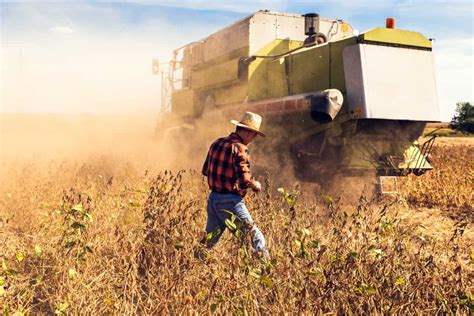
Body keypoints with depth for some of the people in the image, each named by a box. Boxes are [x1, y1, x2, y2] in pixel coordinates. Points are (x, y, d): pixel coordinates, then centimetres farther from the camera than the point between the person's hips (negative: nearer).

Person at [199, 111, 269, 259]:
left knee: (209, 240, 20)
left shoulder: (217, 143, 9)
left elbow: (205, 170, 16)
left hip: (213, 198, 8)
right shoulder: (240, 149, -15)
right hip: (230, 201, -8)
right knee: (256, 238, 0)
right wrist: (256, 185, -3)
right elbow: (245, 179, -21)